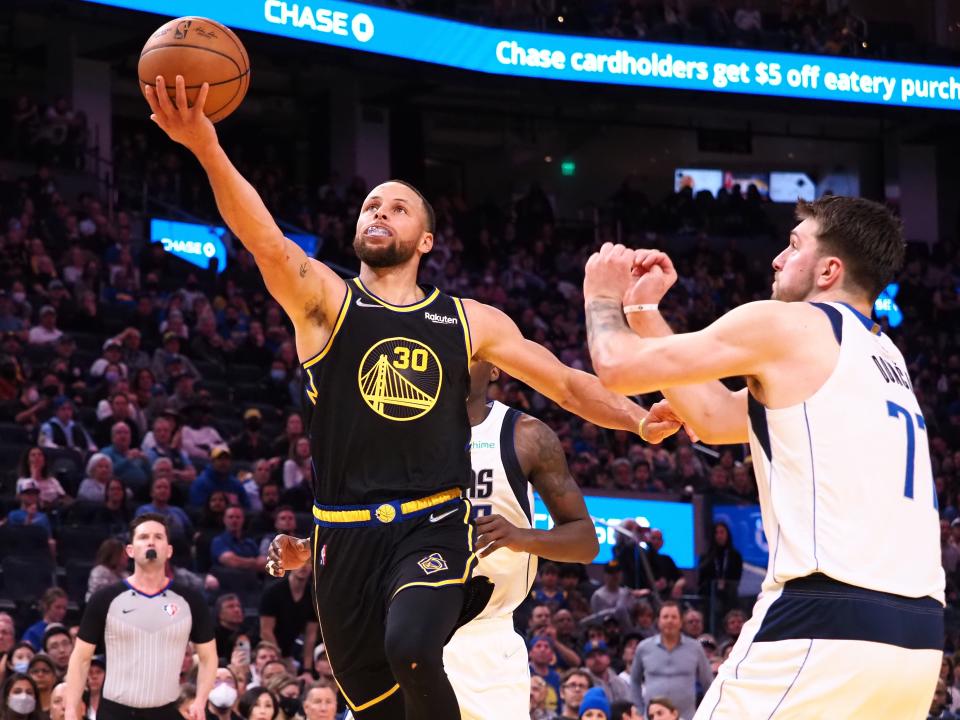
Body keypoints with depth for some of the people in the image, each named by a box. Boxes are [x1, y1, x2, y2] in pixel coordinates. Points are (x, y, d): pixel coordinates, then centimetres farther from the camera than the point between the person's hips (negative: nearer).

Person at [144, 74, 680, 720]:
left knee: (412, 647, -31)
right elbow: (266, 241, -16)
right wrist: (206, 149, -34)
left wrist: (640, 420, -1)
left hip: (434, 526, -1)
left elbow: (567, 383, 17)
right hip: (347, 536, 1)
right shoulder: (324, 300, 2)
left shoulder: (471, 322, 10)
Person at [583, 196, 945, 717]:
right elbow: (711, 416, 30)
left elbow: (619, 368, 4)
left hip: (826, 624, -8)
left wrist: (603, 298, 25)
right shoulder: (883, 357, 24)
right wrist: (641, 308, 32)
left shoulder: (784, 325, 0)